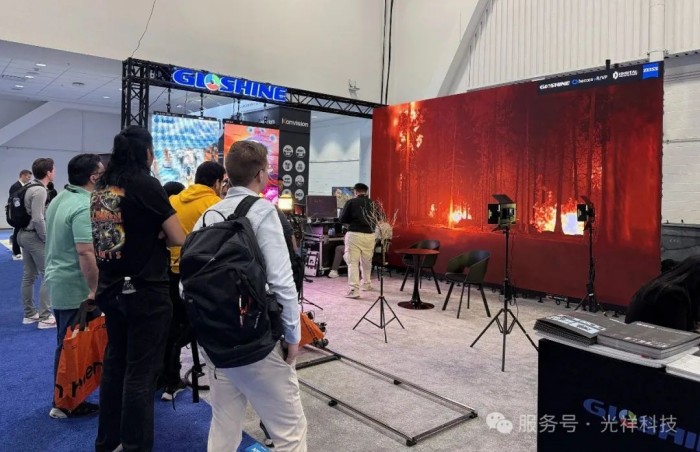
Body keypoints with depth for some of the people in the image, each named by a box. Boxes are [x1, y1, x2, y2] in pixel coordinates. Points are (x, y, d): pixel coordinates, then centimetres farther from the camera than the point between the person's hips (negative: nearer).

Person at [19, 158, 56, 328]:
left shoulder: (30, 187, 12)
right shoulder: (40, 190, -17)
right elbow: (38, 219, -23)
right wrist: (47, 238, -13)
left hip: (24, 234, 10)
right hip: (34, 236, -10)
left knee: (29, 275, 14)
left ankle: (29, 314, 22)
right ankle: (45, 317, -4)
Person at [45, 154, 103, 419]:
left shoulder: (59, 199, 11)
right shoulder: (85, 206, -21)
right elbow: (86, 252, -28)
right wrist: (94, 290, -23)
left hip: (58, 282, 10)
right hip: (77, 289, -10)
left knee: (66, 344, 18)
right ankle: (67, 404, 13)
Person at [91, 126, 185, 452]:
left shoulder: (100, 188, 7)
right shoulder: (146, 185, -13)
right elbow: (178, 239, -12)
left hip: (111, 289, 7)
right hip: (145, 291, -7)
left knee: (114, 363, 18)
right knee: (140, 371, 2)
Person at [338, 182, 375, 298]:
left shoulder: (351, 202, -2)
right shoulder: (372, 203, 6)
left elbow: (342, 219, 0)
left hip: (354, 235, -4)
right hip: (369, 235, 4)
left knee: (353, 262, -2)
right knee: (366, 261, 21)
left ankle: (354, 290, -9)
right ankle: (366, 284, 37)